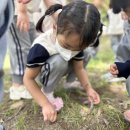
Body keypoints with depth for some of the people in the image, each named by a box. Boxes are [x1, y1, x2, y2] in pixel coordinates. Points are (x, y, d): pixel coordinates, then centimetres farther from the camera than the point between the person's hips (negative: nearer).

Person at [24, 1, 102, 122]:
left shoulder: (77, 42, -22)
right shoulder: (41, 47, -39)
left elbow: (79, 68, -10)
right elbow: (28, 79, -30)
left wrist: (88, 88, -25)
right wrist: (45, 104, -34)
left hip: (57, 69, 7)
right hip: (39, 71, -6)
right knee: (59, 61, -38)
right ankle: (47, 93, -15)